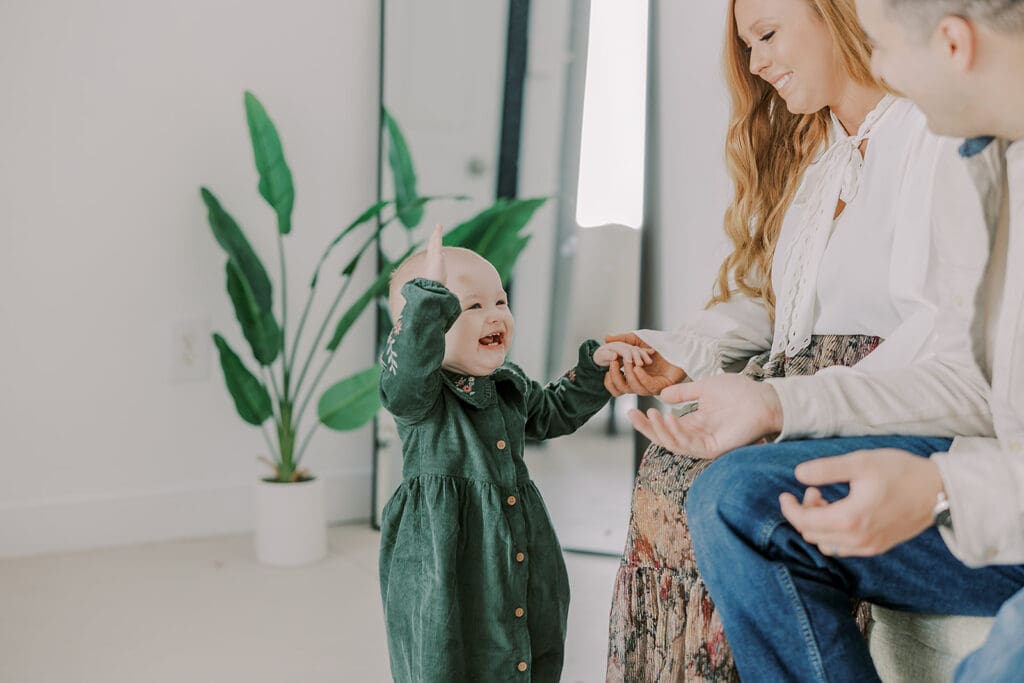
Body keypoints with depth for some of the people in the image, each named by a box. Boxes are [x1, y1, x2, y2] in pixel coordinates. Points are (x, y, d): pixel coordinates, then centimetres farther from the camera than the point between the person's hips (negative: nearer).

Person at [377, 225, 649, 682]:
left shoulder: (510, 385, 10)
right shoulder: (418, 392, -13)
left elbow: (553, 412, 28)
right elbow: (408, 366, -37)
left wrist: (595, 365, 17)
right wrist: (430, 292, -45)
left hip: (525, 563, 7)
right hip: (447, 574, -7)